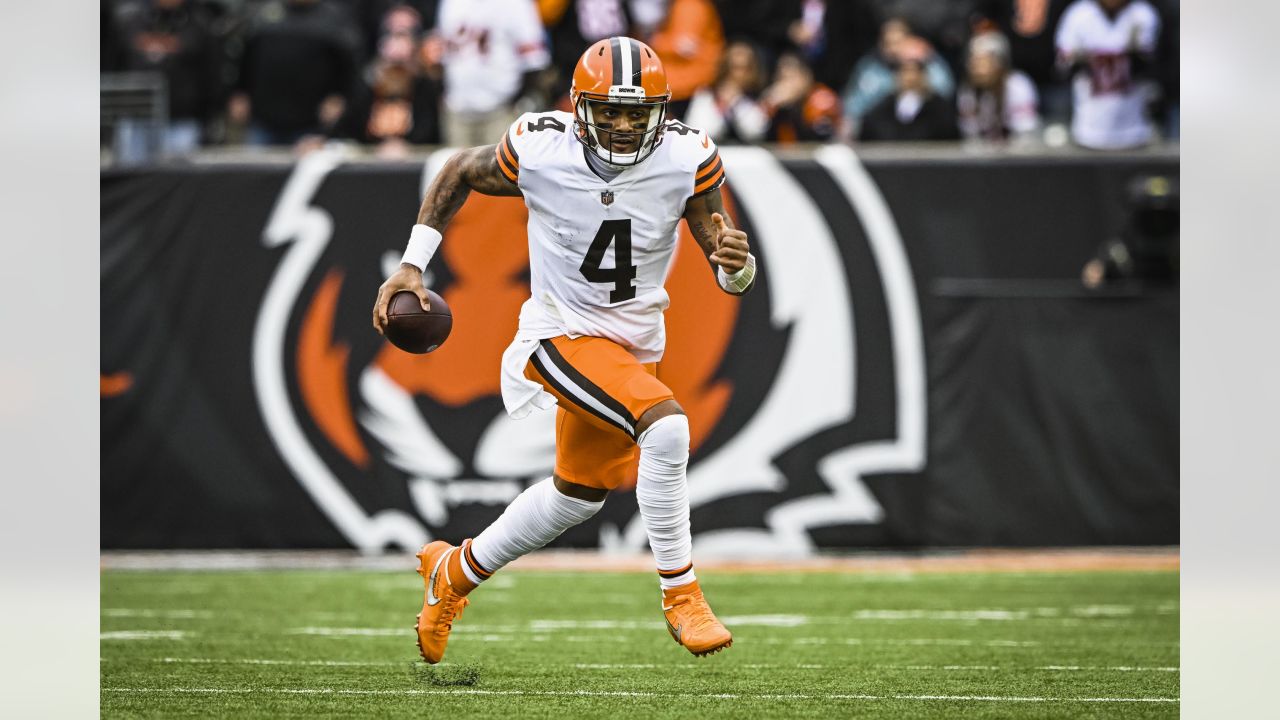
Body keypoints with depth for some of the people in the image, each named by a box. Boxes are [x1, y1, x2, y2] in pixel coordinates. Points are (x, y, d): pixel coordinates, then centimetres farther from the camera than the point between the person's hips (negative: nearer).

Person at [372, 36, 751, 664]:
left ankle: (454, 572, 44)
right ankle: (680, 596, -17)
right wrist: (411, 265, -4)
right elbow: (460, 175, 0)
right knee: (665, 426, -29)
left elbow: (732, 276, -14)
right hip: (563, 335, -5)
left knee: (578, 494, 21)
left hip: (633, 345, 5)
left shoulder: (687, 159, -17)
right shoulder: (540, 151, -21)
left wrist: (736, 261, -38)